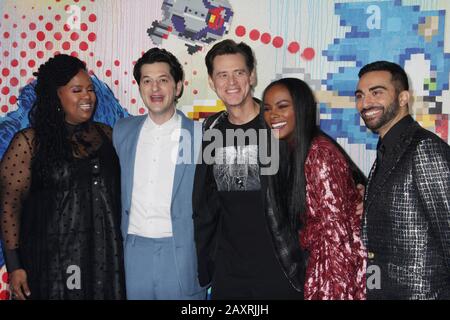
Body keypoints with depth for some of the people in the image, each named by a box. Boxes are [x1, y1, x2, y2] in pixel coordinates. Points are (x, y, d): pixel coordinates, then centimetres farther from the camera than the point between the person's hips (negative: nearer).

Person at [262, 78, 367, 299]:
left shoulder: (320, 153, -21)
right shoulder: (287, 152, 4)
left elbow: (336, 227, -21)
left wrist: (335, 290, -20)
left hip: (342, 263, -7)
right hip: (321, 261, 7)